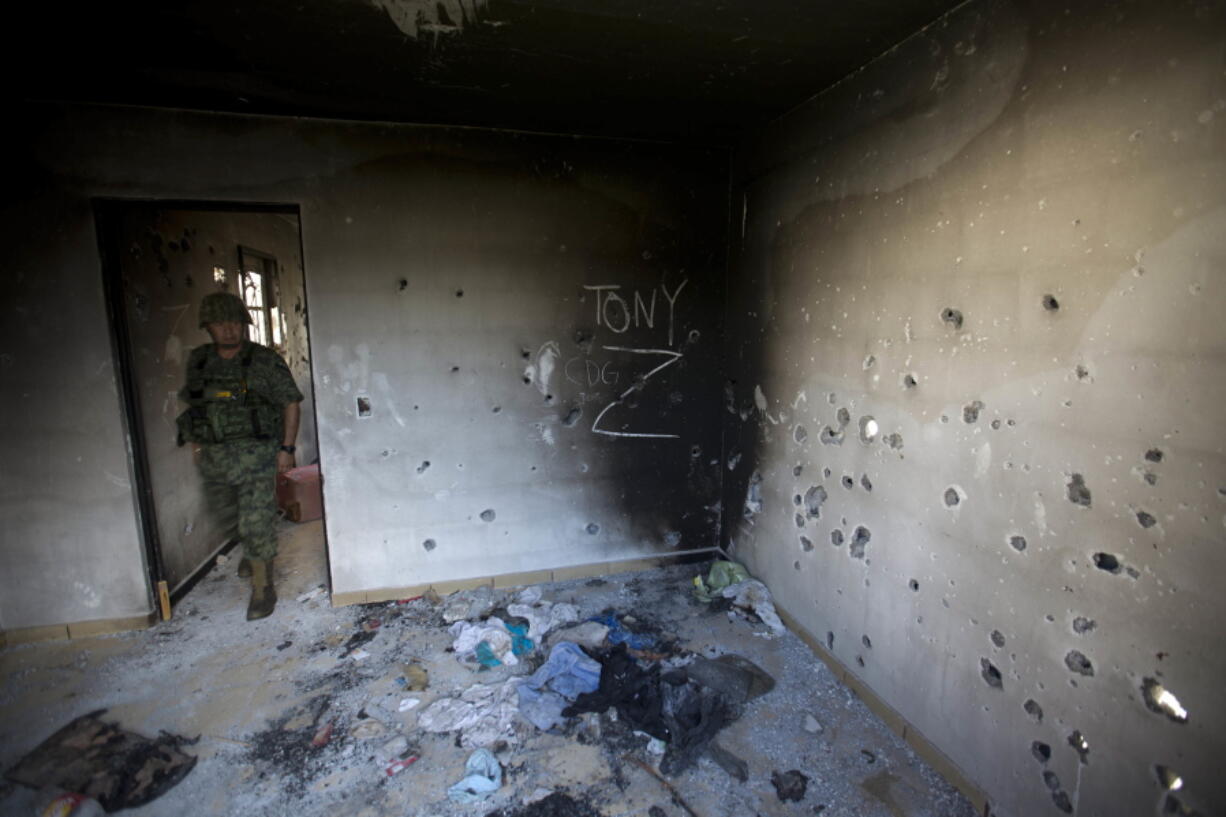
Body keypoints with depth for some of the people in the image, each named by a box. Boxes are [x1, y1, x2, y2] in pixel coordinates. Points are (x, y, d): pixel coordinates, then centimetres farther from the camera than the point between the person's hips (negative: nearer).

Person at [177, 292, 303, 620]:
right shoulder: (197, 361, 6)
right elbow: (191, 403, 17)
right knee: (227, 515, 22)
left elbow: (290, 403, -5)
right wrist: (196, 442, 13)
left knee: (257, 521, -6)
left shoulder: (265, 361, -8)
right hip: (213, 456, 6)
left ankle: (262, 588, 7)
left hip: (255, 453, -5)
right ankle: (253, 550, 51)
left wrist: (287, 448, -8)